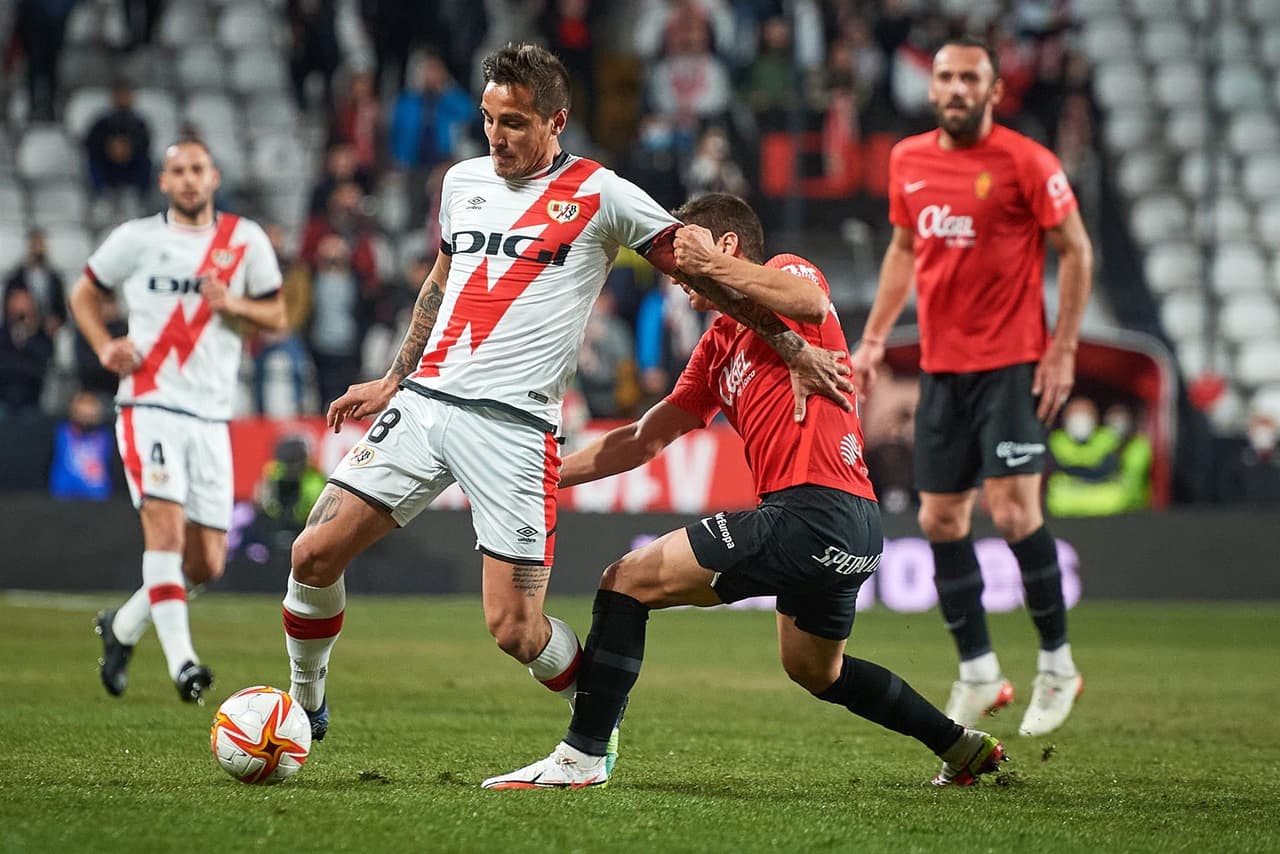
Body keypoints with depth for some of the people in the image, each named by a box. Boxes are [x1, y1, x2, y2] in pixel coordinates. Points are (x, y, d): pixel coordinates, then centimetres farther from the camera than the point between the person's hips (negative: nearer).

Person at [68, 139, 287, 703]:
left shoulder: (245, 240, 7)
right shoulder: (137, 238, 3)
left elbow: (276, 316, 13)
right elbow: (84, 294, 16)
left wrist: (233, 304, -8)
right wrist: (105, 347, -2)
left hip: (211, 417, 3)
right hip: (149, 404, -3)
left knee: (206, 566, 4)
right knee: (166, 525, -23)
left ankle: (122, 627, 28)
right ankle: (181, 660, -25)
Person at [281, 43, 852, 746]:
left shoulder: (599, 195, -2)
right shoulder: (464, 180, 14)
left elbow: (703, 272, 2)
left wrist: (793, 348, -1)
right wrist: (393, 381, 30)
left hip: (514, 424, -5)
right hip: (424, 400, 5)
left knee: (515, 629, -10)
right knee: (314, 554, -4)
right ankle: (303, 707, 20)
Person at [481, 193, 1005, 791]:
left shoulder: (787, 269, 0)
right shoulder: (719, 345, 24)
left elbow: (811, 302, -27)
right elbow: (644, 440, 23)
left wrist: (712, 264, -23)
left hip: (810, 511, -11)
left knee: (628, 580, -8)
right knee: (813, 669, 31)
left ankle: (582, 756, -11)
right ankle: (961, 747, 40)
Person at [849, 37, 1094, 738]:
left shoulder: (1026, 162, -8)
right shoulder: (908, 161, 8)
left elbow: (1075, 250, -4)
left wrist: (1063, 350, -9)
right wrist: (873, 338, 16)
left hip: (1011, 364, -6)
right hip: (941, 366, 6)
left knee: (1013, 510, -14)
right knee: (940, 520, 4)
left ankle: (1057, 665, 3)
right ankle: (978, 675, 16)